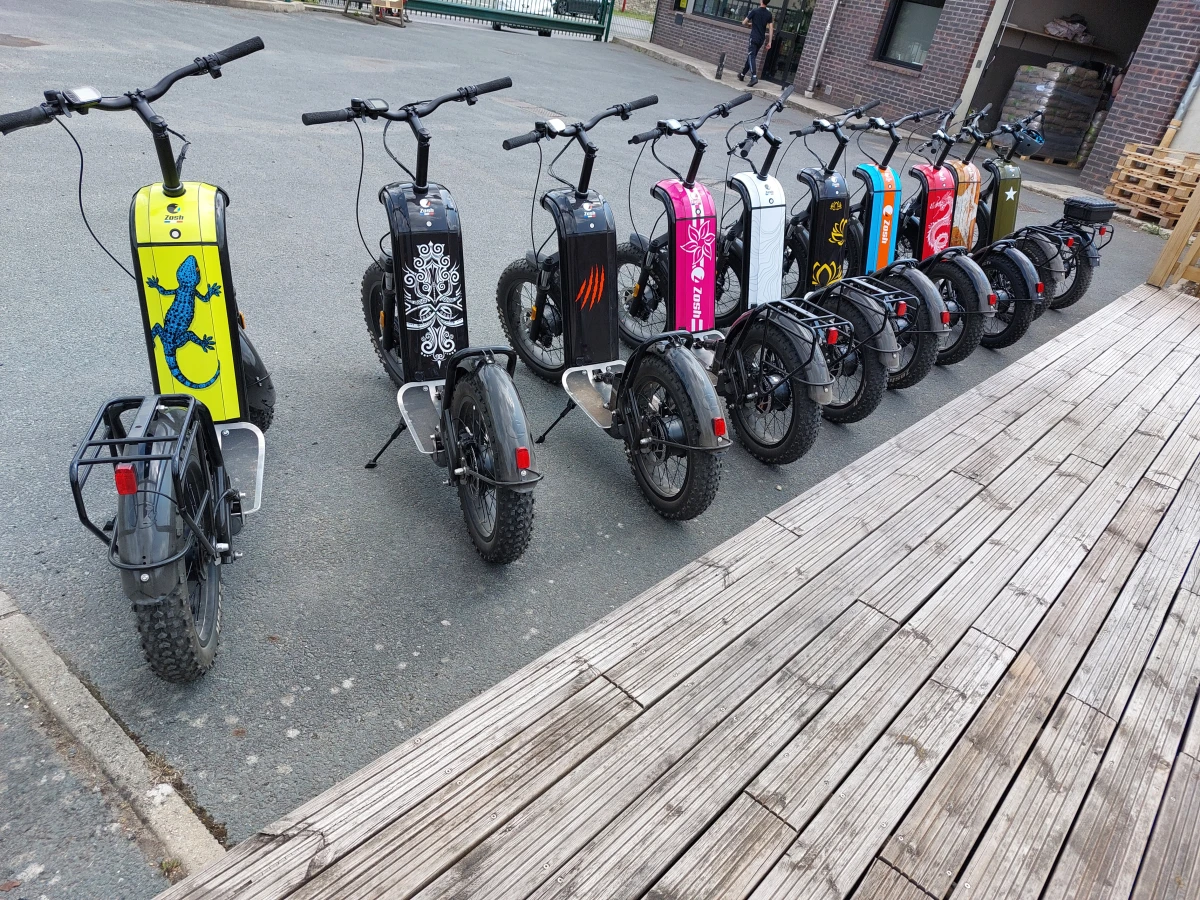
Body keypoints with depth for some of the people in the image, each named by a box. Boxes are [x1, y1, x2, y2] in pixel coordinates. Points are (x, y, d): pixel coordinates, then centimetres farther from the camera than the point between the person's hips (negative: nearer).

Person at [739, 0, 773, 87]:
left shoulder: (754, 11, -9)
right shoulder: (769, 14, 5)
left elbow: (744, 23, -2)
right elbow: (771, 29, 3)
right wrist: (770, 42, 5)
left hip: (754, 38, -6)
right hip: (761, 39, 6)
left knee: (751, 57, -13)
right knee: (751, 57, 18)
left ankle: (754, 77, -32)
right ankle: (742, 75, 28)